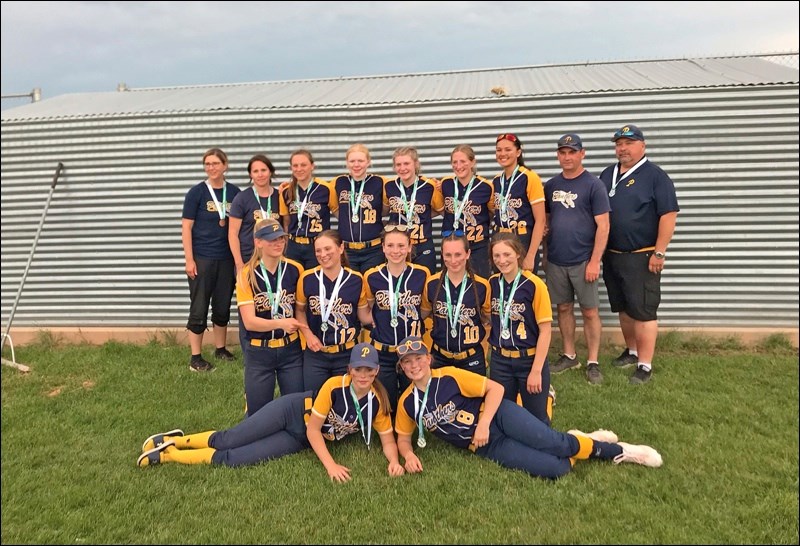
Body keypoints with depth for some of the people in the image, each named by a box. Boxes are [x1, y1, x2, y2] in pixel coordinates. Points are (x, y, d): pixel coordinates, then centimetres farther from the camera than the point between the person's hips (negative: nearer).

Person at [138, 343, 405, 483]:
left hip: (299, 441, 2)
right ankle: (174, 440, 17)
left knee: (232, 459, -9)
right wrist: (331, 465, -27)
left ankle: (167, 455, 9)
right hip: (290, 411, -2)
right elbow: (313, 428, -17)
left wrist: (394, 461, -26)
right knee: (227, 440, -11)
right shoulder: (335, 385, -22)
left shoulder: (378, 403, -13)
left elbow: (388, 440, -5)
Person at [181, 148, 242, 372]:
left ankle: (220, 349, 29)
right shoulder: (196, 192, -5)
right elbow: (186, 228, -6)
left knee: (223, 306, 14)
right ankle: (196, 358, 11)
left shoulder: (234, 192, 3)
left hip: (227, 258, 4)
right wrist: (189, 260, -11)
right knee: (199, 309, 2)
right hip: (202, 258, -3)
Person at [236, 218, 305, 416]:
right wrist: (281, 323, -33)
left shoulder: (295, 270, -4)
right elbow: (249, 322, -17)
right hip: (258, 353, -1)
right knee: (258, 412, 11)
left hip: (291, 349, 2)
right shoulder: (247, 275, -11)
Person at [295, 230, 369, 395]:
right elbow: (299, 309, 8)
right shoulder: (307, 278, -8)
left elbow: (364, 315, 2)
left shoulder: (356, 279, -9)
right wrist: (308, 334, -5)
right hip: (315, 354, 1)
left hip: (347, 354, 0)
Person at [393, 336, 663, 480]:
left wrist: (483, 424, -20)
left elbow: (496, 389, -10)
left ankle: (619, 451, 2)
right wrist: (409, 455, -10)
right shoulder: (407, 403, -2)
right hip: (485, 447, 2)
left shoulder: (450, 376, -12)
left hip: (498, 416, -2)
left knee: (553, 442, -25)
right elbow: (402, 438, 12)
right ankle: (573, 449, 13)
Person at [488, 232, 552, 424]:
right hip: (500, 361, 4)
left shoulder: (534, 285, -16)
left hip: (530, 359, -4)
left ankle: (546, 396, 34)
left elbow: (545, 330, -13)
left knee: (537, 419, 9)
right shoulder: (492, 283, -2)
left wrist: (536, 370, -13)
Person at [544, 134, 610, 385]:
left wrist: (595, 261, -14)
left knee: (590, 311, 2)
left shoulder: (593, 184, -6)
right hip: (556, 261, 5)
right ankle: (569, 356, 26)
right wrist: (545, 254, 12)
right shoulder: (551, 185, 8)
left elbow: (603, 225, -9)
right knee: (563, 308, 12)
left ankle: (593, 363, 13)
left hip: (583, 260, -4)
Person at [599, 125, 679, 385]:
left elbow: (668, 215, -12)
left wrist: (659, 253, -17)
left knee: (643, 311, -3)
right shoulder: (607, 174, 12)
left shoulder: (655, 175, -7)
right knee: (623, 308, 16)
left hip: (641, 257, -6)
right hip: (612, 256, 7)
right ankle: (632, 351, 32)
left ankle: (645, 366, 4)